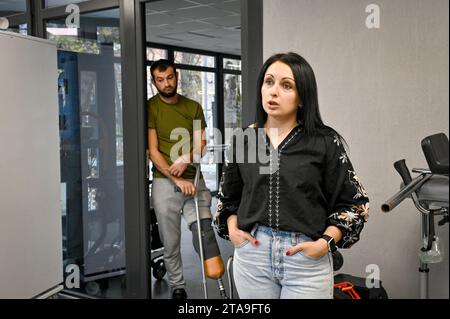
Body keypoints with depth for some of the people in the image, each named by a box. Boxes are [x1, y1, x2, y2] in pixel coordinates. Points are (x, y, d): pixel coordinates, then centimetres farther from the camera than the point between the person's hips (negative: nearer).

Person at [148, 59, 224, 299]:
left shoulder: (194, 107, 11)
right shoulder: (150, 108, -1)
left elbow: (202, 144, 7)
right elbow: (152, 151, -6)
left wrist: (186, 159, -15)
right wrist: (177, 180, -15)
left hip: (194, 179, 2)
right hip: (165, 181, -2)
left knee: (204, 227, -17)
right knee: (170, 241, 4)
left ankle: (215, 268, 0)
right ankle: (177, 287, 19)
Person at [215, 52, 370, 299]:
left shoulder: (324, 142, -5)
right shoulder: (243, 139, 4)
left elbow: (354, 202, 0)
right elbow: (228, 196, 16)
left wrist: (325, 242, -10)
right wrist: (232, 229, 1)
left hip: (307, 259, -2)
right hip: (252, 255, 3)